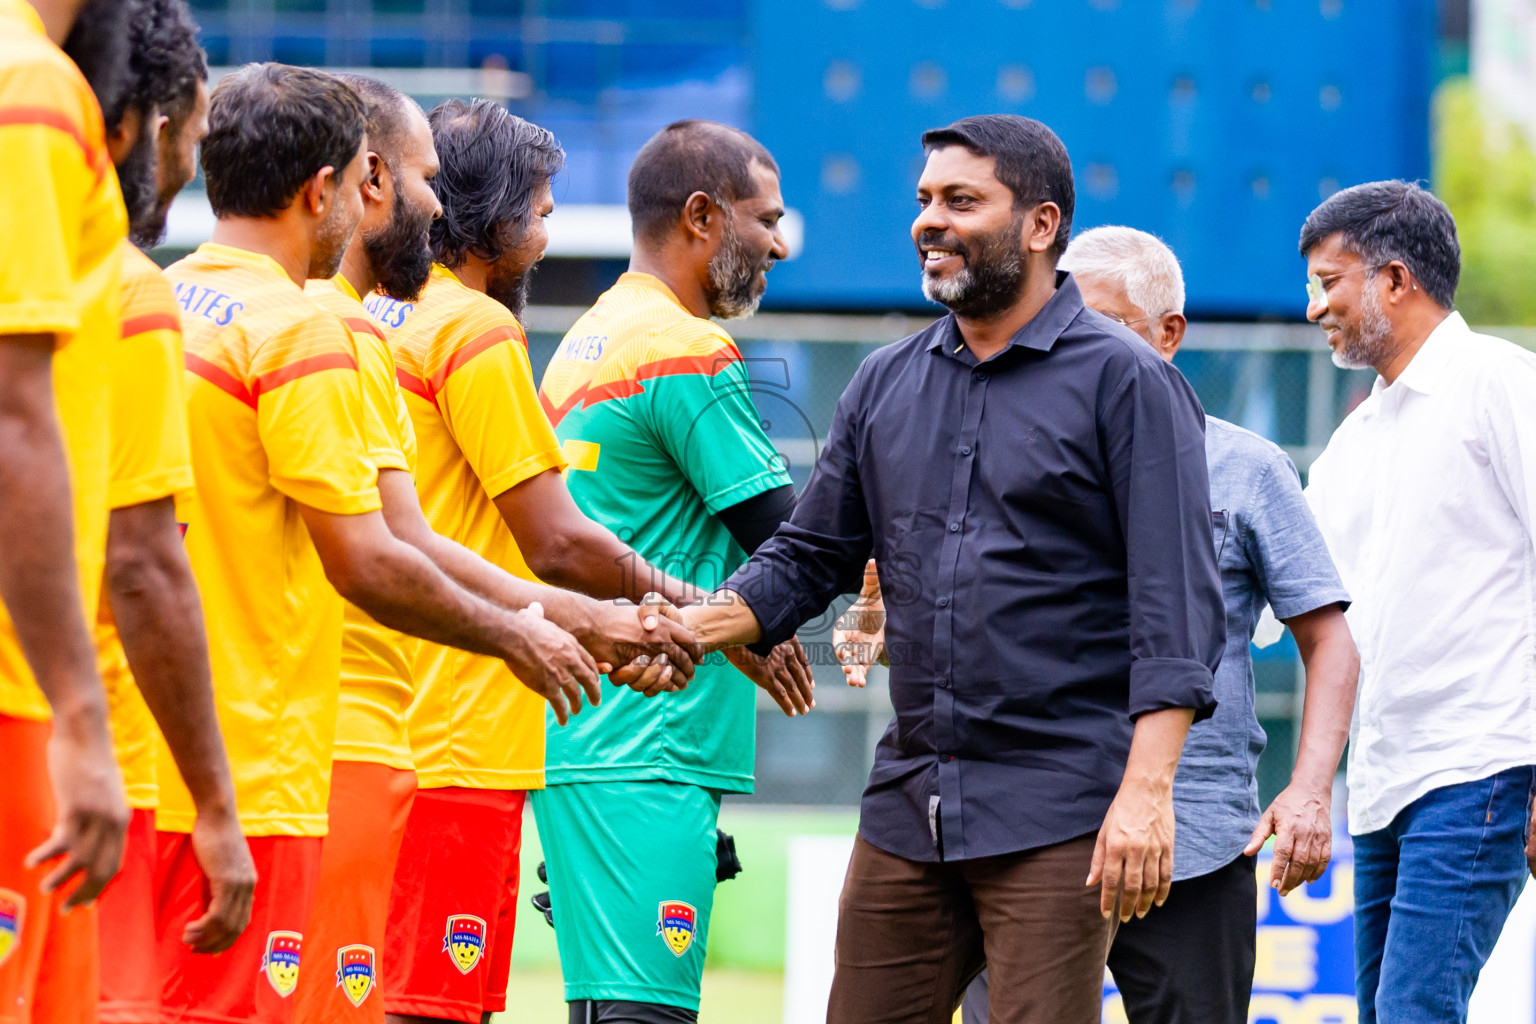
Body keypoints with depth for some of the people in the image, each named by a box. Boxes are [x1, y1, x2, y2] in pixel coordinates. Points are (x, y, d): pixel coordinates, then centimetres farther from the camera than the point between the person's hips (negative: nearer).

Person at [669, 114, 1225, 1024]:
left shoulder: (1124, 382, -4)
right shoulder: (887, 385, 14)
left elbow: (1177, 604, -10)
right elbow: (809, 558, 18)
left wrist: (1146, 788, -19)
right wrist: (686, 626, -1)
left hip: (1057, 812, -6)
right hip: (908, 807, 6)